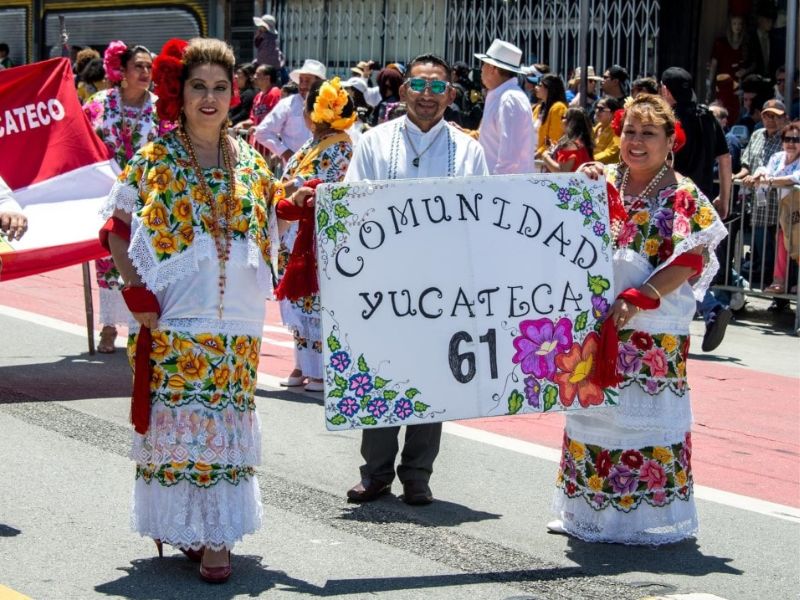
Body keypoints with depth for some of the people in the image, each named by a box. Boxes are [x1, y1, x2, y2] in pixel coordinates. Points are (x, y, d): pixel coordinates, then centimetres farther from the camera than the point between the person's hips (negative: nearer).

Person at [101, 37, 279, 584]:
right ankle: (180, 525, 12)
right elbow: (118, 230, 1)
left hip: (235, 324, 3)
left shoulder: (251, 163, 8)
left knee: (226, 423, 3)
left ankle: (215, 534, 8)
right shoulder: (153, 160, -1)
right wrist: (136, 291, -9)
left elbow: (266, 236, 19)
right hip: (172, 320, -2)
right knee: (174, 420, -1)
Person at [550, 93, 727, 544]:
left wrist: (638, 298, -19)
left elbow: (690, 261, -11)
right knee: (593, 411, 10)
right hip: (596, 321, 5)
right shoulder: (605, 181, 10)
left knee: (646, 415, -4)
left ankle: (649, 514, 5)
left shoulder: (683, 196, -4)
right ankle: (587, 509, 21)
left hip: (653, 330, -5)